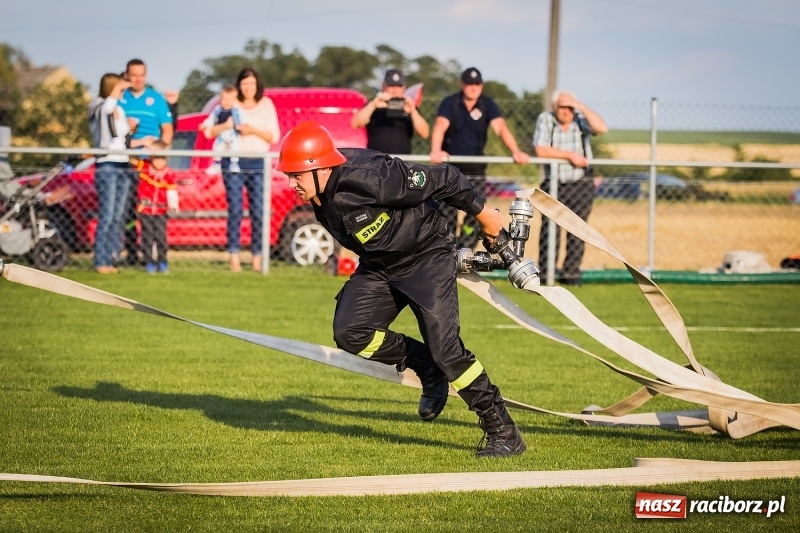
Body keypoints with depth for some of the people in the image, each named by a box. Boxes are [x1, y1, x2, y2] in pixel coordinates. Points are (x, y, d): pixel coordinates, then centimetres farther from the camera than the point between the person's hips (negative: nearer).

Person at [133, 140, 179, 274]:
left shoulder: (169, 174, -5)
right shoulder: (144, 167, -5)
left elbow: (172, 192, -5)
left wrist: (173, 205, -19)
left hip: (161, 211, 0)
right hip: (145, 210, 0)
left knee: (161, 237, 3)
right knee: (147, 237, 3)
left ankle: (162, 262, 13)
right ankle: (149, 262, 9)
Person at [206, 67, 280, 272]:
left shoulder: (266, 105, 10)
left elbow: (275, 137, 5)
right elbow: (210, 132, 3)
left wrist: (254, 130, -11)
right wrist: (228, 125, -15)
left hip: (258, 164, 1)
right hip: (233, 163, -1)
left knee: (258, 212, -4)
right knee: (235, 211, -6)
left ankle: (257, 259, -1)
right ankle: (234, 259, -7)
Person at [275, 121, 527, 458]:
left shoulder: (370, 179, -32)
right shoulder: (319, 198, -7)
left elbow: (442, 180, -24)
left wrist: (484, 215, -12)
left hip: (427, 256, -7)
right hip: (379, 267, 7)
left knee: (445, 348, -15)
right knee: (350, 333, -13)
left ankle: (504, 433, -4)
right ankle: (427, 368, 11)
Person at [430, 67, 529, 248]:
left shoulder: (487, 104, -2)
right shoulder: (450, 103, -8)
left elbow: (500, 128, -16)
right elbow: (440, 126, -25)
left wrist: (515, 151, -34)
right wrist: (436, 151, -45)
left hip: (476, 171, 2)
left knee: (475, 219, -2)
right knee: (448, 218, -6)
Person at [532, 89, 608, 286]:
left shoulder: (580, 119, -4)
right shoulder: (545, 120, -5)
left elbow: (602, 128, -23)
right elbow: (541, 150, -13)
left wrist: (583, 108, -24)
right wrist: (570, 155, -16)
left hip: (581, 185, 0)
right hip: (554, 184, 0)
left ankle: (571, 273, 6)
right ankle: (545, 273, 1)